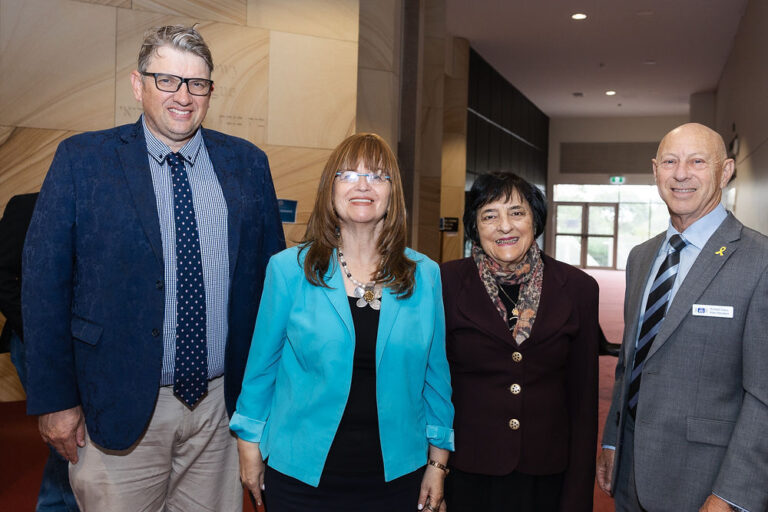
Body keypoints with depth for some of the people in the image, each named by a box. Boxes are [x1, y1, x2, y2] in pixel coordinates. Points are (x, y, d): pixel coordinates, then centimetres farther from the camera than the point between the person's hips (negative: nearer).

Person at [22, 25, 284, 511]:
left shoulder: (247, 163, 4)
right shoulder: (81, 159, -3)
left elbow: (274, 273, 8)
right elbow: (43, 284, -3)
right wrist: (55, 399, -5)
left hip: (223, 404, 3)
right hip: (120, 409, -2)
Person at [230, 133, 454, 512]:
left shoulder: (425, 275, -1)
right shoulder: (289, 269, -5)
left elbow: (435, 372, 4)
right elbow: (261, 364, 2)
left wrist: (438, 462, 5)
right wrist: (249, 445, 5)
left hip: (397, 475, 1)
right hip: (301, 472, -1)